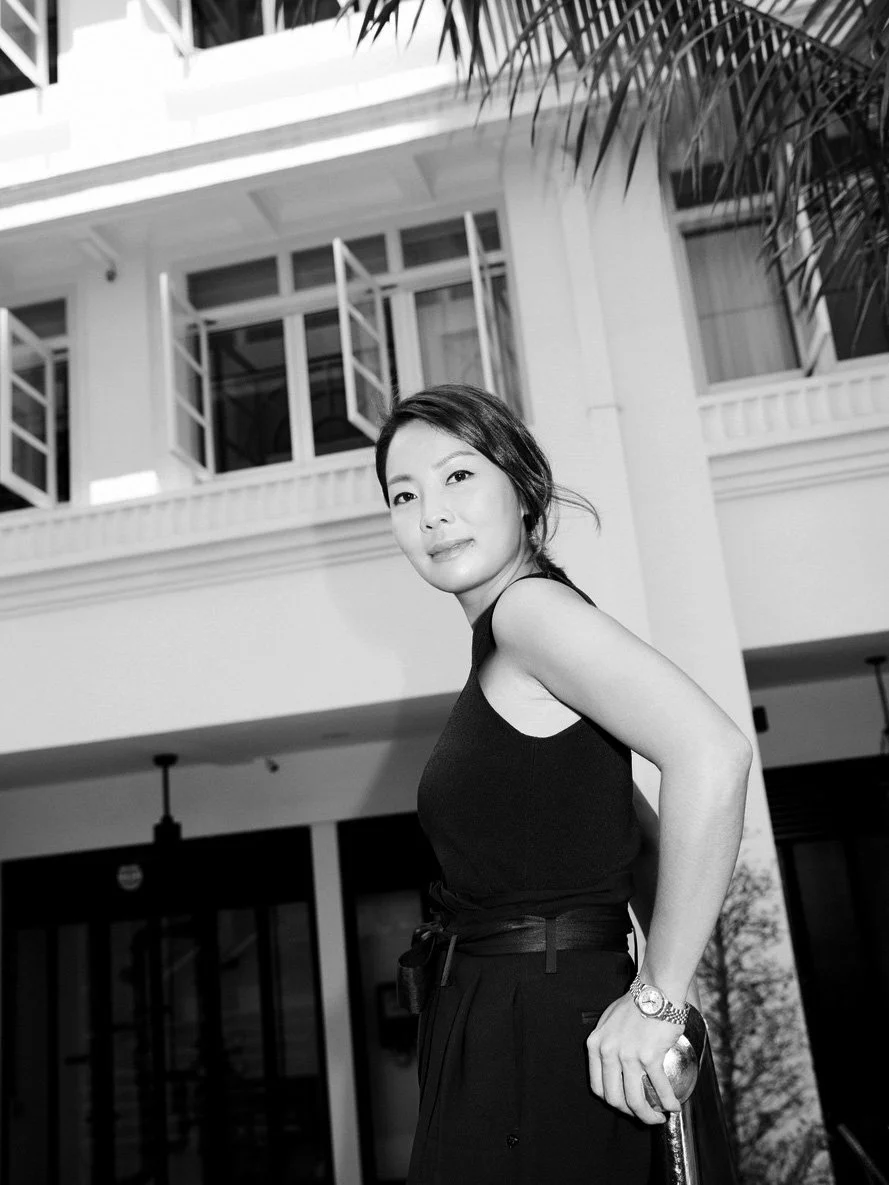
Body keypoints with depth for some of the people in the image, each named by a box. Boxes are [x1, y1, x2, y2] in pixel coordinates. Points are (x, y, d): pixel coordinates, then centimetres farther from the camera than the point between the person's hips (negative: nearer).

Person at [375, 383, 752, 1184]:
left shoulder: (531, 606, -13)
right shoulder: (502, 650, 14)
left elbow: (712, 754, -29)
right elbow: (645, 839, 21)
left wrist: (656, 998, -22)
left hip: (538, 1039, -9)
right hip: (501, 1032, 9)